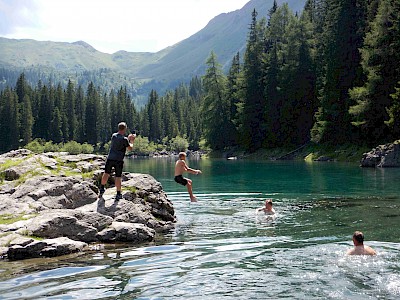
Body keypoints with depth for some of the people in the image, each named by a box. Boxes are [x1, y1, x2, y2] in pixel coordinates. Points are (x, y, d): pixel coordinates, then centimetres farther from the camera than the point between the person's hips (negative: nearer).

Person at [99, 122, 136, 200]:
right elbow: (130, 148, -1)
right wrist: (131, 141, 14)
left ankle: (102, 189, 27)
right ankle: (118, 194, 7)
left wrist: (128, 138, 25)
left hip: (110, 158, 5)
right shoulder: (124, 139, -12)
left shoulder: (114, 136, 6)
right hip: (119, 160, -5)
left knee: (106, 173, 17)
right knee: (118, 177, 2)